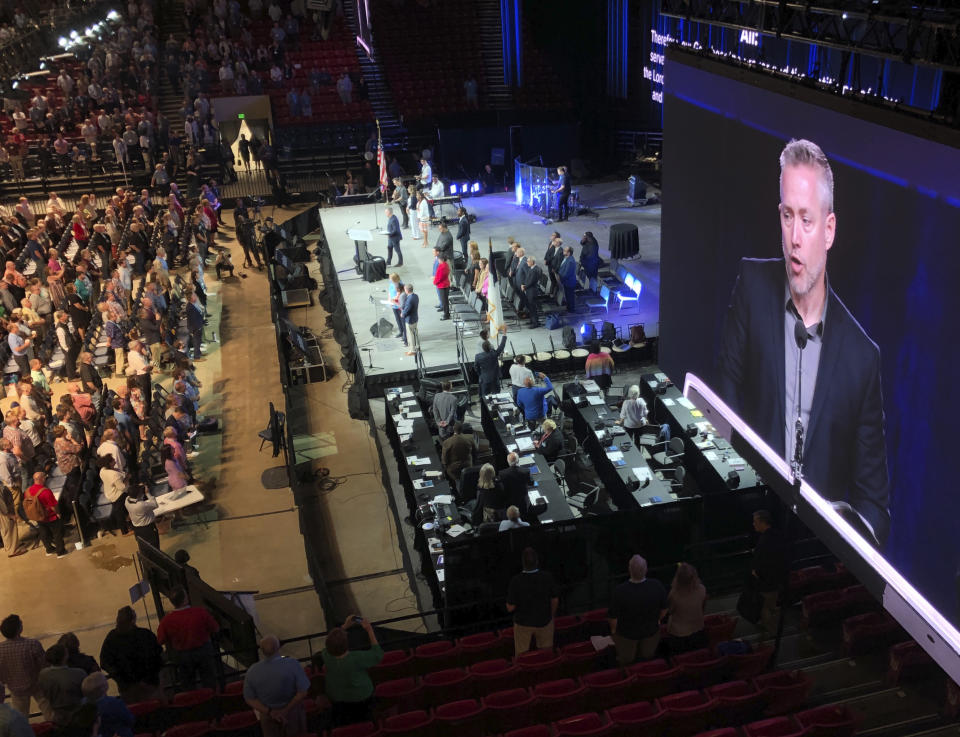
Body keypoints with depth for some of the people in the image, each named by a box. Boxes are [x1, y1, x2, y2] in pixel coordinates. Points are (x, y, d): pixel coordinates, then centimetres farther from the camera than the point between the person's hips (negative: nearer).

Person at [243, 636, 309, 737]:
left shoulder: (252, 671, -20)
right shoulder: (292, 664, -27)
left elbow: (249, 699, -12)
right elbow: (303, 692, -24)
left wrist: (270, 712, -15)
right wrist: (286, 710, -16)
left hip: (268, 712, 1)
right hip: (292, 709, -1)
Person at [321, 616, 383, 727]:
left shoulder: (326, 656, -31)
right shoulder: (356, 659, -43)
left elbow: (329, 644, -7)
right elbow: (378, 655, -27)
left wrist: (345, 626, -7)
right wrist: (370, 630, -27)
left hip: (336, 697, 3)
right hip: (359, 698, -3)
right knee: (361, 725, 30)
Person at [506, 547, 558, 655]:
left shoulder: (516, 581, -26)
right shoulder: (547, 577, -19)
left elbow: (510, 608, -19)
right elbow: (555, 600, -5)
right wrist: (551, 615, 13)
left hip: (523, 623, -2)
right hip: (544, 621, 2)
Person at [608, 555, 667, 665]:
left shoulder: (620, 591, -38)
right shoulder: (657, 586, -30)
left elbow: (613, 617, -23)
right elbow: (664, 608, -11)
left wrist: (613, 629, -2)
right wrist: (658, 619, 10)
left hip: (627, 633, -2)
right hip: (651, 631, 2)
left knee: (626, 658, 30)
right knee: (647, 654, 33)